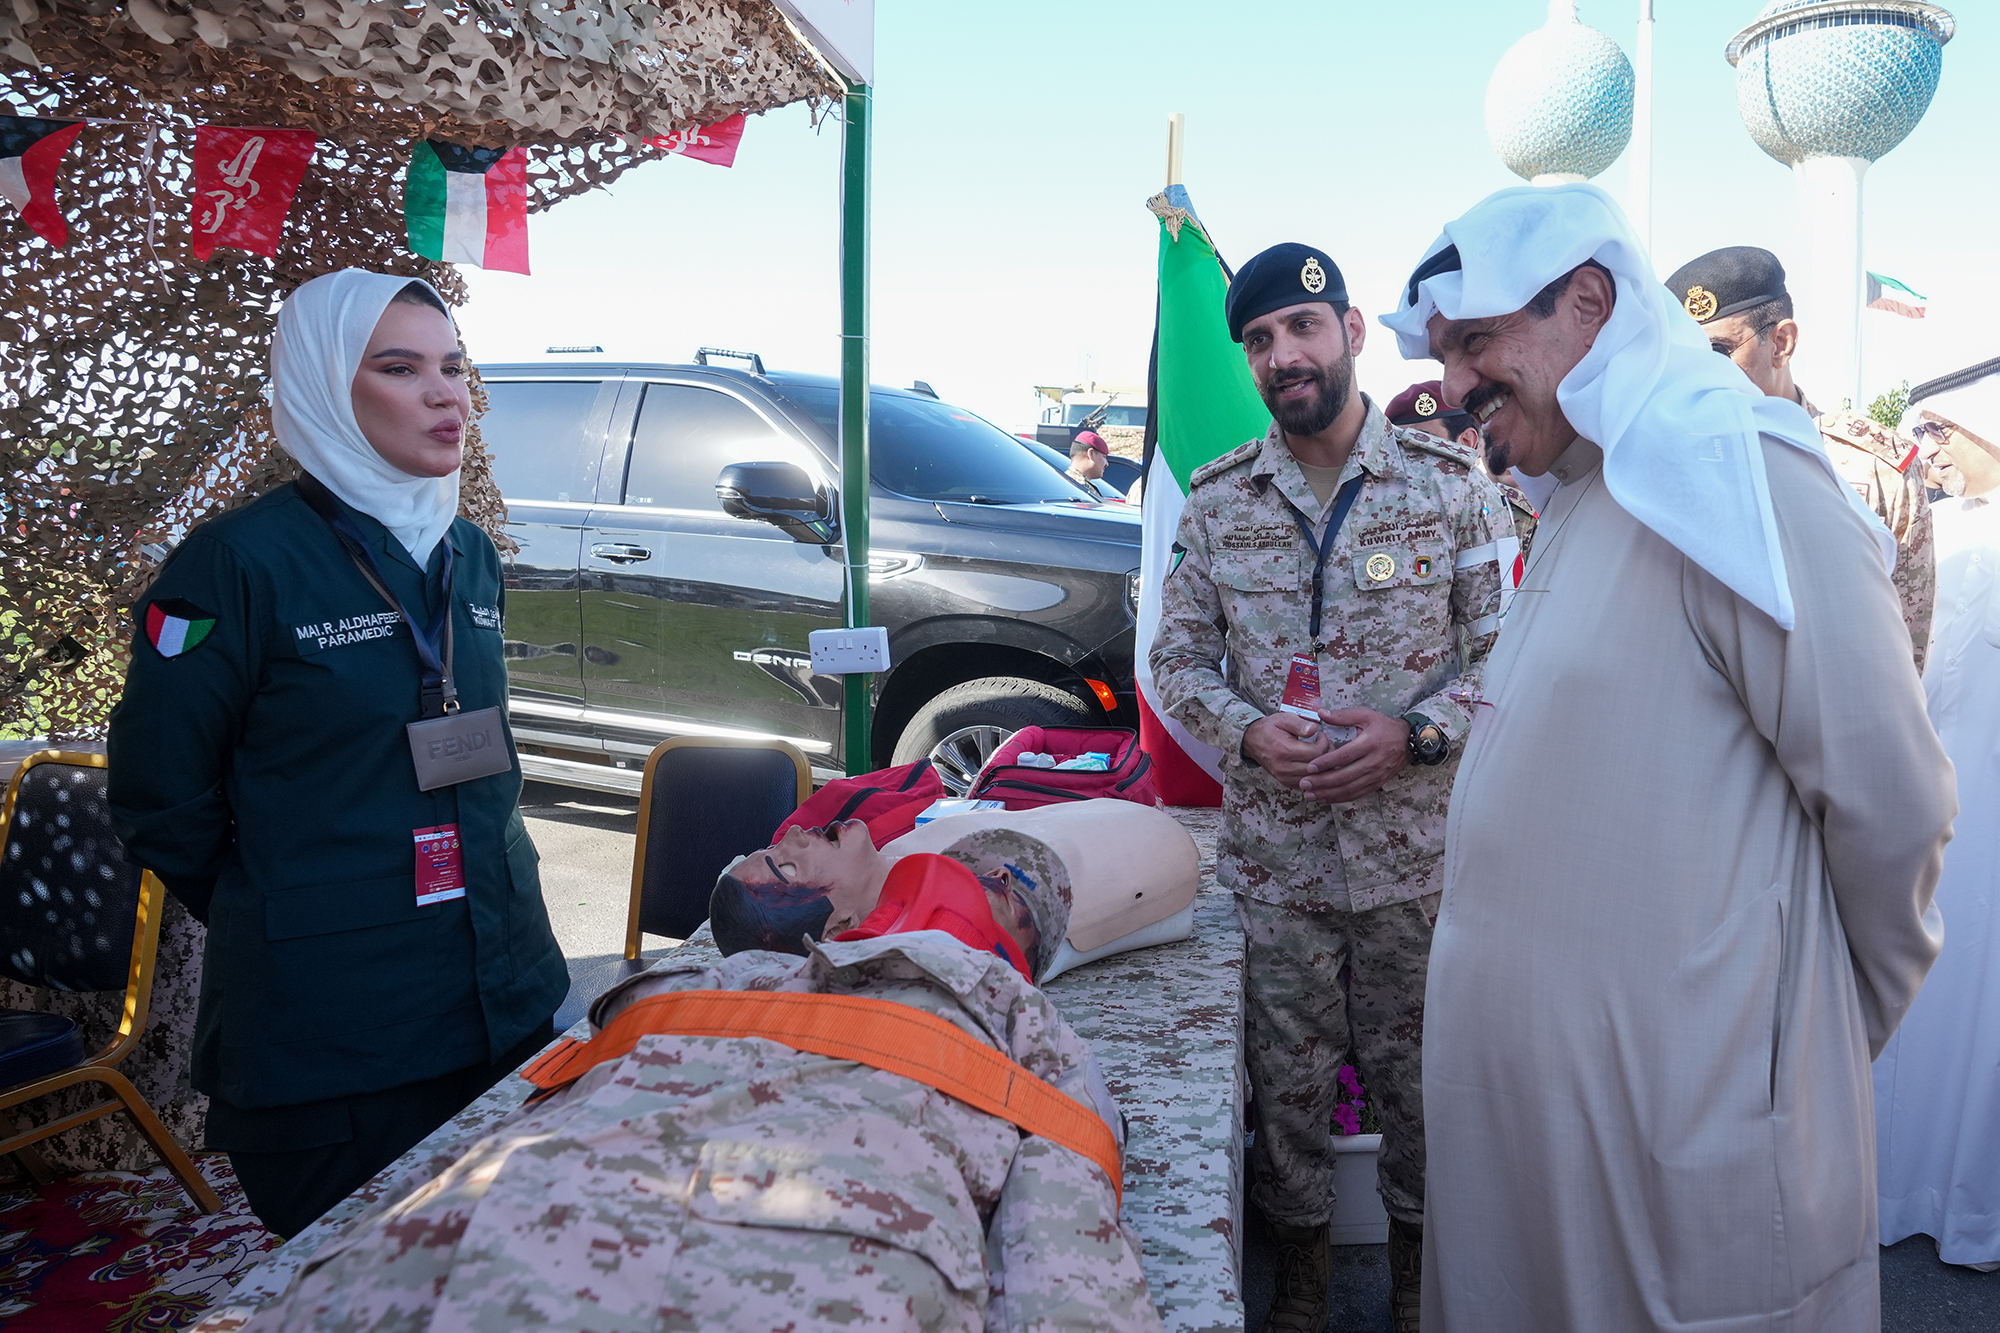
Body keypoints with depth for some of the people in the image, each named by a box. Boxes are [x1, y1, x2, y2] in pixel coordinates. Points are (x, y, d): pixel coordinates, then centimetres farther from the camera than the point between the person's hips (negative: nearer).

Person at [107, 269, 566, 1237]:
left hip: (510, 1001, 6)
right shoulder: (239, 562, -12)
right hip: (328, 1042, -6)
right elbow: (159, 799, -5)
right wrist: (279, 913, 4)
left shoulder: (468, 555, 7)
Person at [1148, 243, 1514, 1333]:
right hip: (1273, 854, 2)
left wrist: (1415, 732, -16)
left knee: (1417, 1072, 12)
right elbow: (1179, 658, 7)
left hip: (1418, 849, -1)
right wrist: (1247, 731, -12)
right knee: (1288, 1076, 13)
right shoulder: (1217, 498, 3)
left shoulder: (1451, 481, -2)